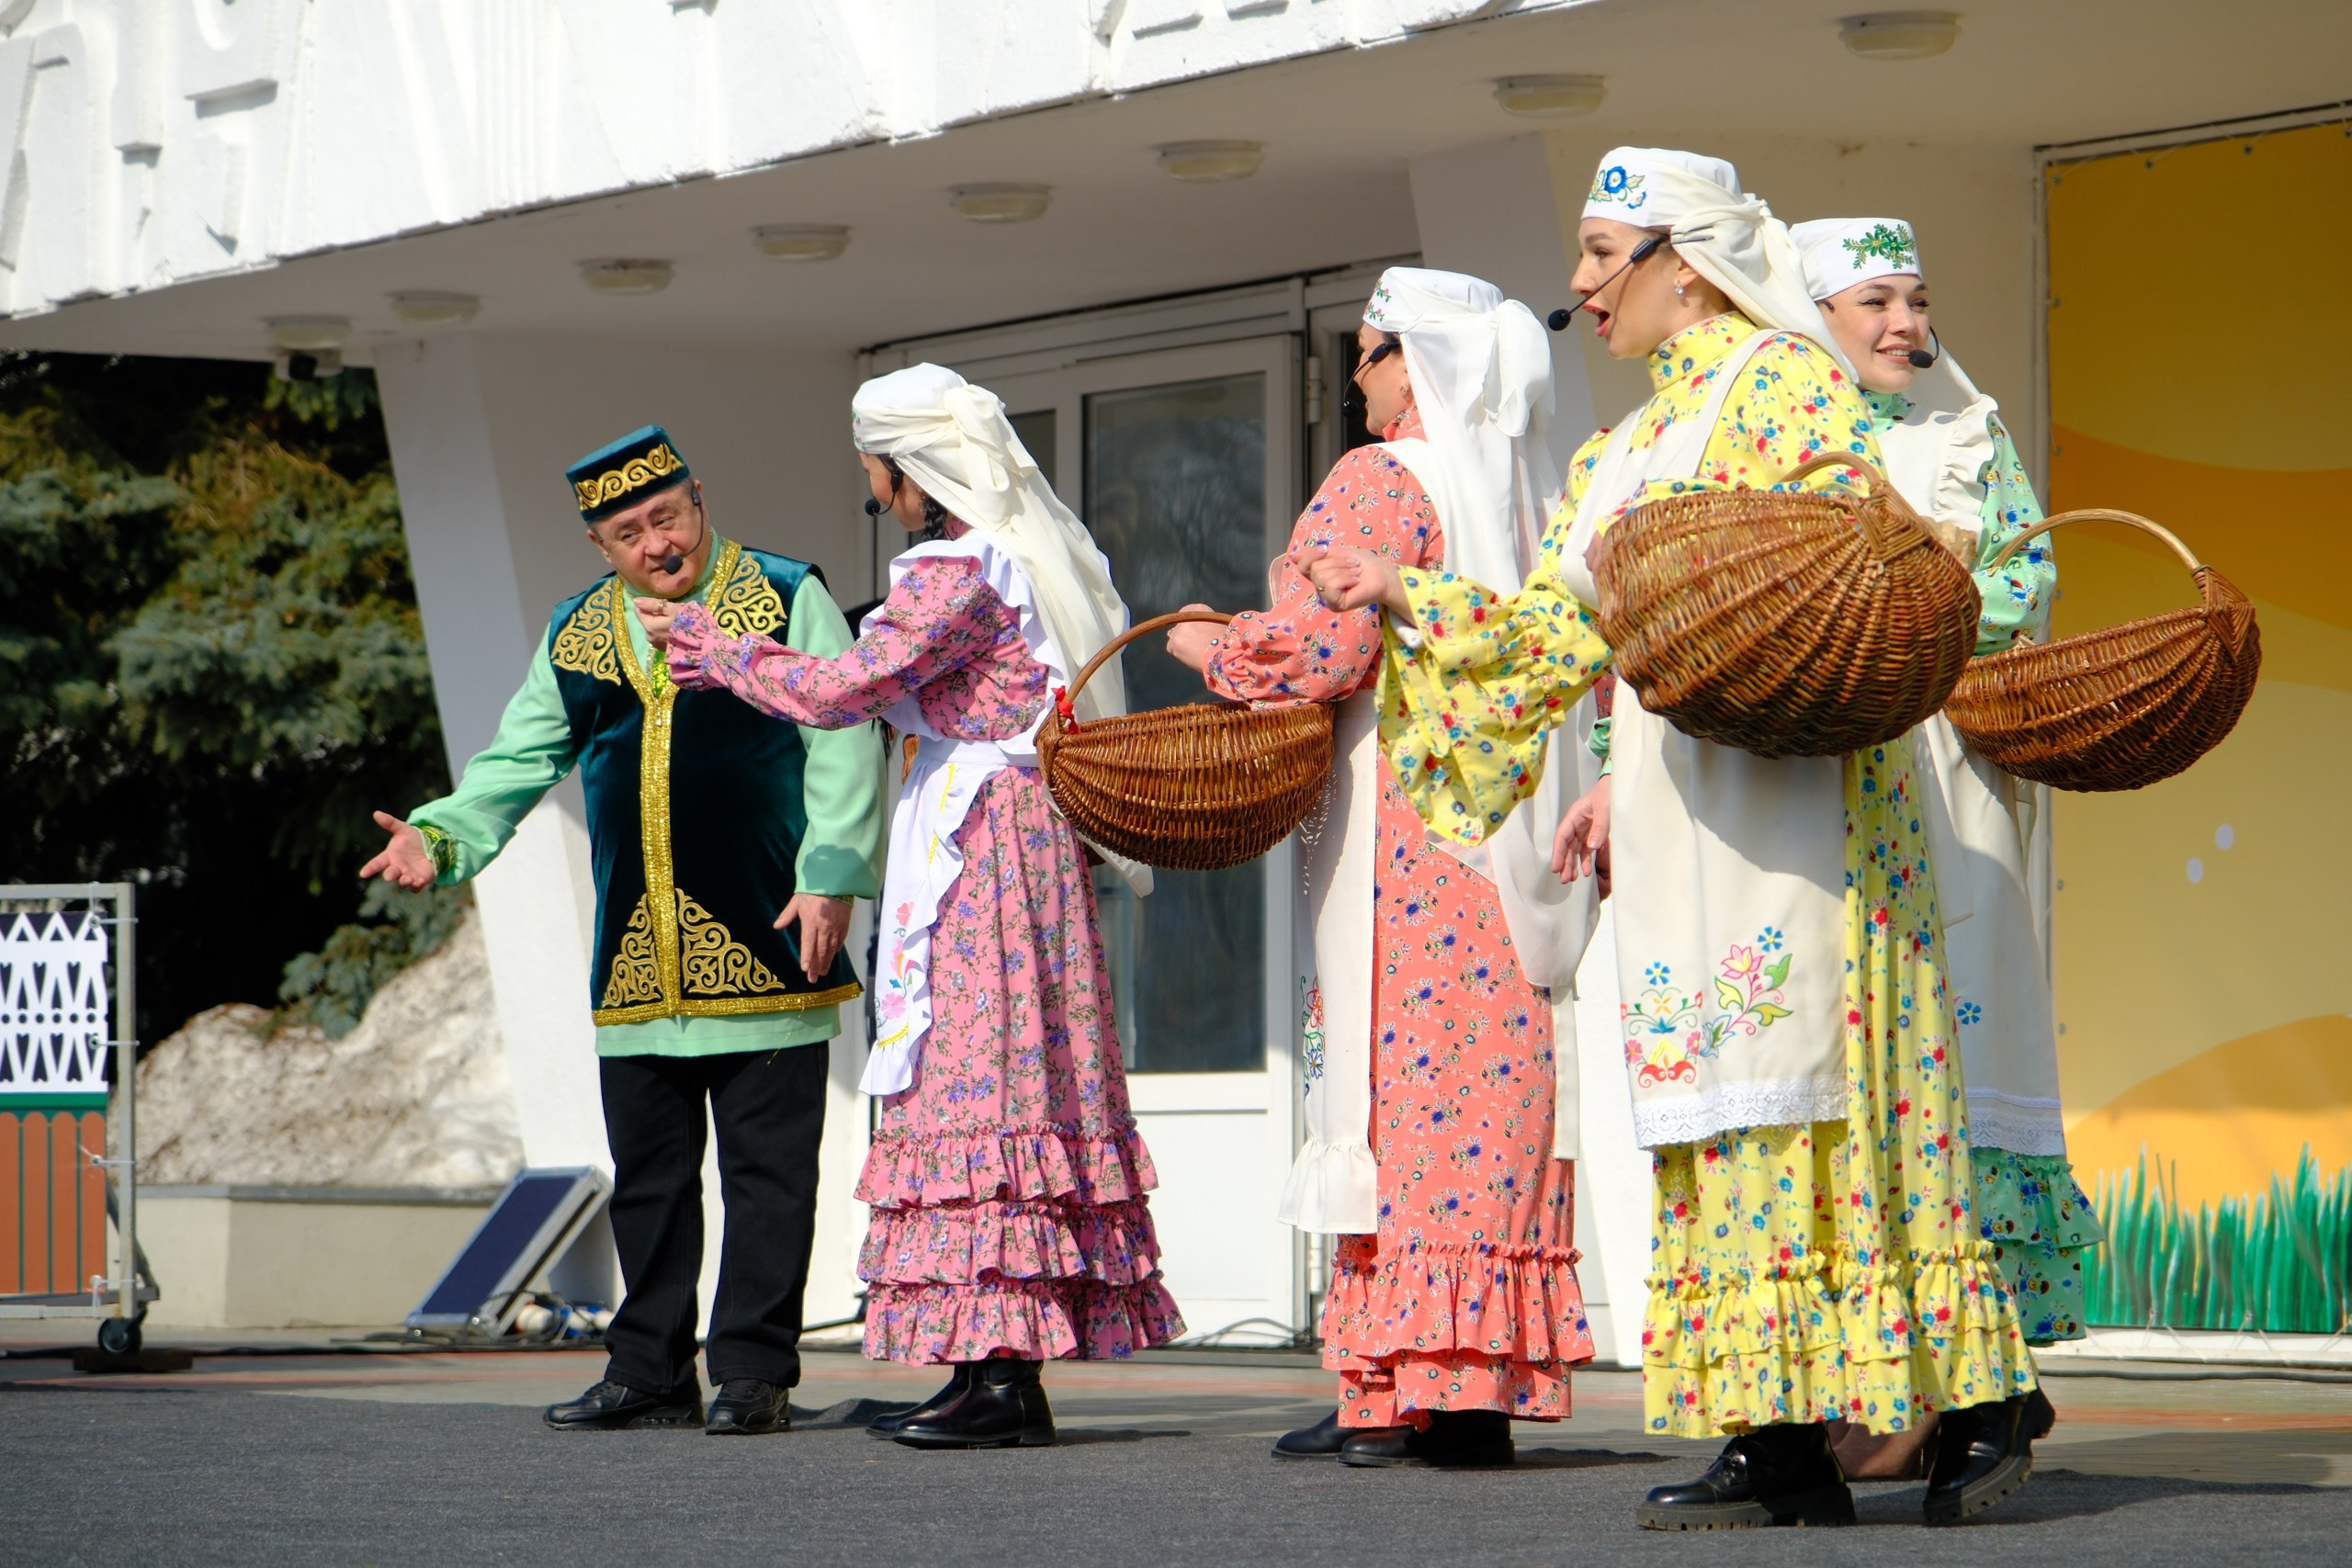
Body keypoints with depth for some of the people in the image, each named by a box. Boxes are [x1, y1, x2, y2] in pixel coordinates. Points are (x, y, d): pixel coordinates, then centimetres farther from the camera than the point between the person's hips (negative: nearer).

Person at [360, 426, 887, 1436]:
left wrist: (832, 873, -14)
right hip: (636, 965, 5)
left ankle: (753, 1376, 1)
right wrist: (440, 835, 0)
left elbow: (843, 746, -3)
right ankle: (650, 1376, 15)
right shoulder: (578, 635, 16)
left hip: (764, 953, -4)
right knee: (647, 1177, 8)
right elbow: (520, 760, 17)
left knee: (767, 1171, -4)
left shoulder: (787, 602, 2)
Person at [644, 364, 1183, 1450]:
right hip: (1019, 843, 10)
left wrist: (707, 647, -2)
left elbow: (848, 687, -15)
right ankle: (1002, 1370, 8)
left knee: (975, 1079, -11)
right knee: (1003, 1081, 8)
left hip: (980, 848, -10)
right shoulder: (1024, 557, 17)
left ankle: (1001, 1378, -15)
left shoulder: (959, 568, -13)